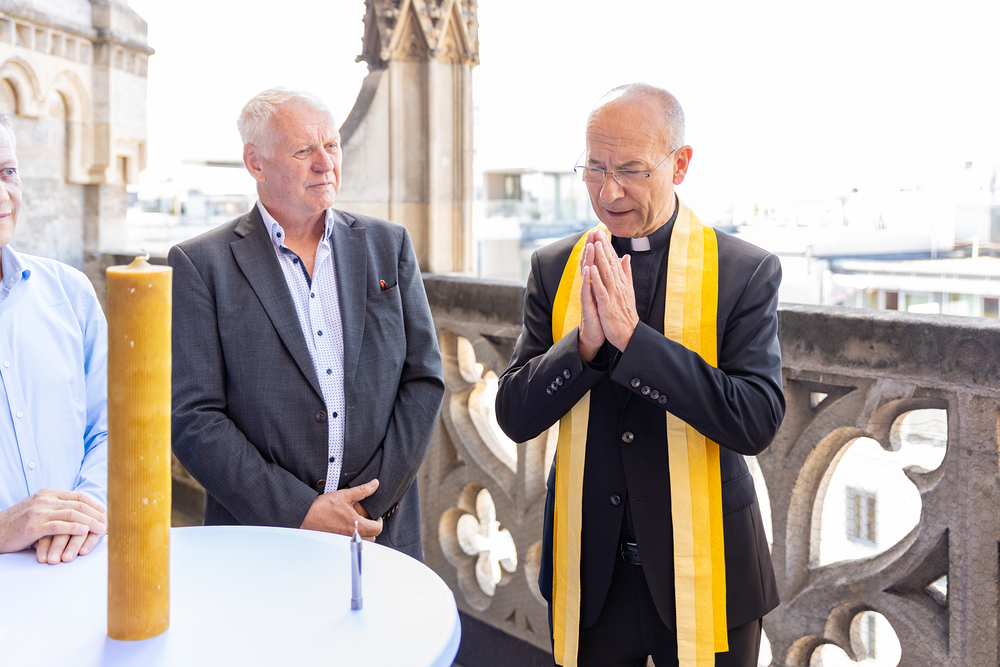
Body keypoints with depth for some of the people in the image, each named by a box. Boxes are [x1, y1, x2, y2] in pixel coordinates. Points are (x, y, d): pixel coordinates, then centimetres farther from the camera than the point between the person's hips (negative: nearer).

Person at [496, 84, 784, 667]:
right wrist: (586, 342, -20)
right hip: (588, 572, 3)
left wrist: (633, 337, -25)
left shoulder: (747, 272, -8)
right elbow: (515, 416, -3)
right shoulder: (555, 269, 1)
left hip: (704, 569, -2)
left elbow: (758, 421, -18)